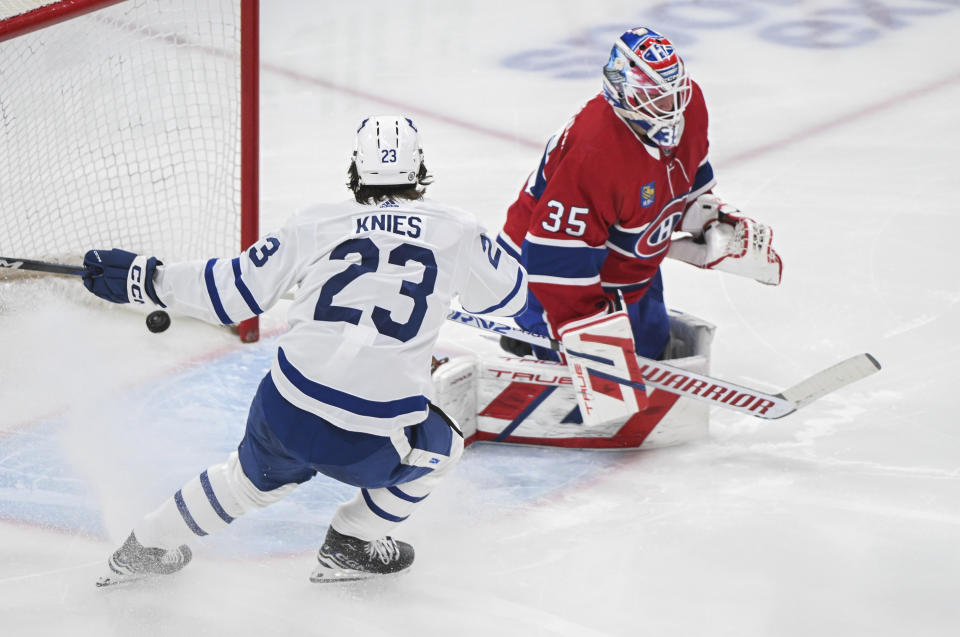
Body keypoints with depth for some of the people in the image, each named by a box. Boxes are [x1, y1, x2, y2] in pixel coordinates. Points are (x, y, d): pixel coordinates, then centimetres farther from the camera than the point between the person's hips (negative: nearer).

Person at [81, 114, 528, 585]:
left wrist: (145, 278, 19)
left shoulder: (316, 224, 8)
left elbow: (232, 289, 10)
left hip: (288, 411, 3)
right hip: (373, 442, -3)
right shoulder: (454, 230, 5)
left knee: (257, 476, 34)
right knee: (438, 448, 31)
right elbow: (508, 295, 21)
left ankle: (146, 545, 46)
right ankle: (351, 546, 31)